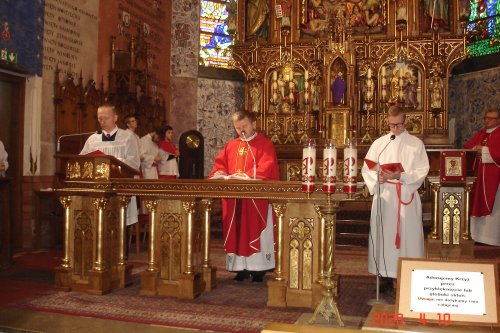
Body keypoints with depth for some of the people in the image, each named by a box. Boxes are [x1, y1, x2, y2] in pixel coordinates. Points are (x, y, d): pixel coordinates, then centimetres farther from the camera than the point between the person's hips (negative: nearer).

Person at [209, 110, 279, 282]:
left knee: (255, 231, -1)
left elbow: (266, 168, -14)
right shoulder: (231, 146, 15)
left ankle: (258, 268, 6)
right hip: (234, 198, 5)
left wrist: (247, 176, -26)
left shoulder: (265, 144, -1)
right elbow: (219, 164, 11)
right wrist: (220, 174, -12)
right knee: (237, 232, 6)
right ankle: (241, 267, 13)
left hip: (257, 198, -4)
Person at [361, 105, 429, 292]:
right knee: (384, 235, 4)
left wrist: (401, 175, -17)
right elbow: (366, 168, 8)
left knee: (407, 236, -1)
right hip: (384, 196, 2)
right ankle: (387, 277, 14)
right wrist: (377, 177, -12)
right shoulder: (379, 143, 10)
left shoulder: (416, 144, 4)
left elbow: (422, 171, -3)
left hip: (407, 197, -2)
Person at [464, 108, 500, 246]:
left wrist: (484, 150, -13)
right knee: (479, 203, 8)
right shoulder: (480, 133, 16)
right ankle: (479, 233, 16)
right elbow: (467, 147, 15)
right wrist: (475, 149, -5)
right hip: (479, 174, 7)